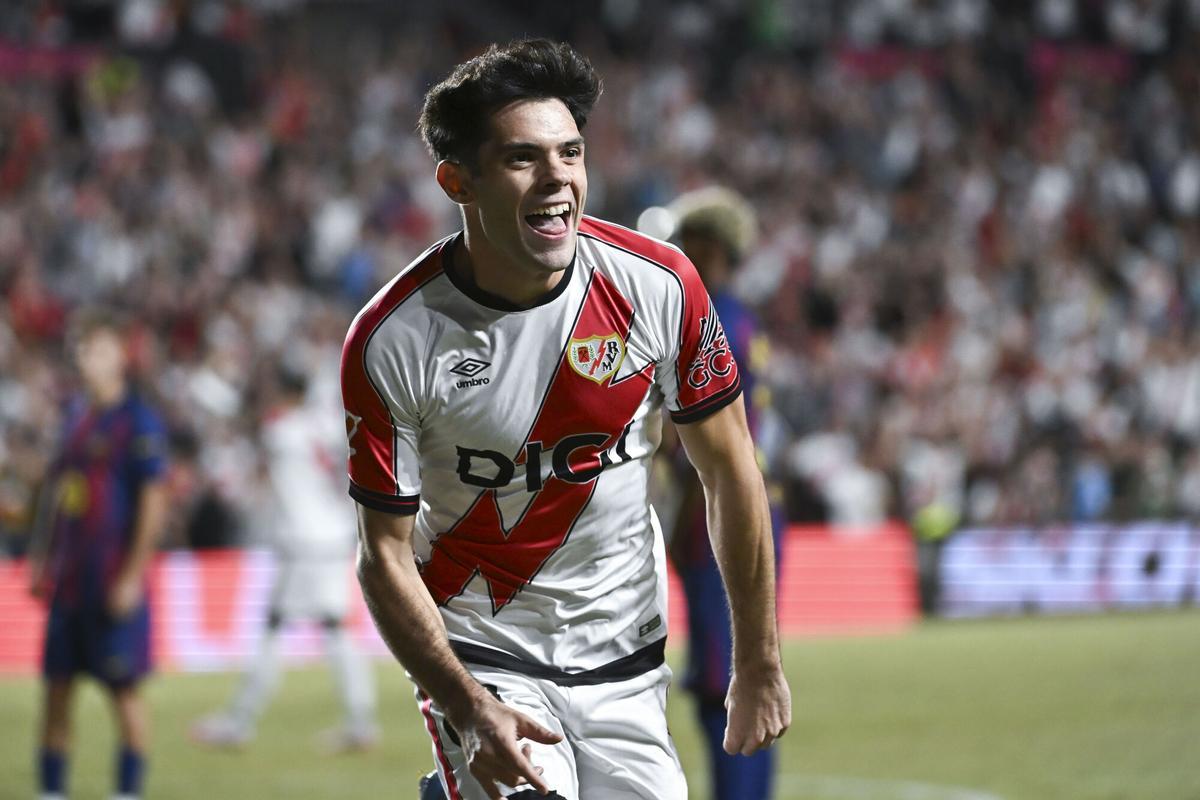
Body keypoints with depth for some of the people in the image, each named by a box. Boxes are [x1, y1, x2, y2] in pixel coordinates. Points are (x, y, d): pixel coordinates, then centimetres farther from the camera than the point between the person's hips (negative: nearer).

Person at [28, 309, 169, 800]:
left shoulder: (138, 420, -9)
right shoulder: (77, 414, 13)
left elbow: (153, 503, -13)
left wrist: (132, 575, -17)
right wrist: (42, 560, 15)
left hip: (114, 582, -7)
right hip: (68, 577, 7)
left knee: (123, 687, -1)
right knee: (57, 684, 7)